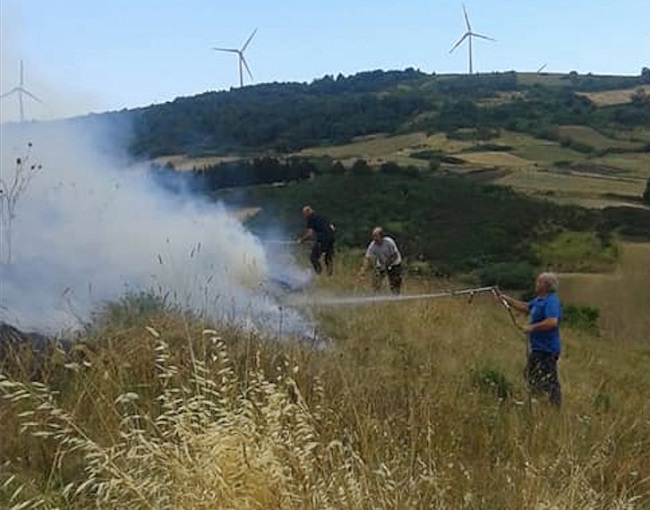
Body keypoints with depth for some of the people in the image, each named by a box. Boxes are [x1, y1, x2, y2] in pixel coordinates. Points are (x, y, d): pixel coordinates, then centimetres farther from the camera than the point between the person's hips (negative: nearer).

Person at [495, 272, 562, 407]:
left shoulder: (551, 301, -20)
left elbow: (552, 322, -33)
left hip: (546, 349, -11)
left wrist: (532, 327, -25)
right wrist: (505, 298, 21)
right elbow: (525, 307, 25)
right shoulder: (539, 300, 12)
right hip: (537, 347, 11)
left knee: (548, 381, -7)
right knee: (529, 375, 22)